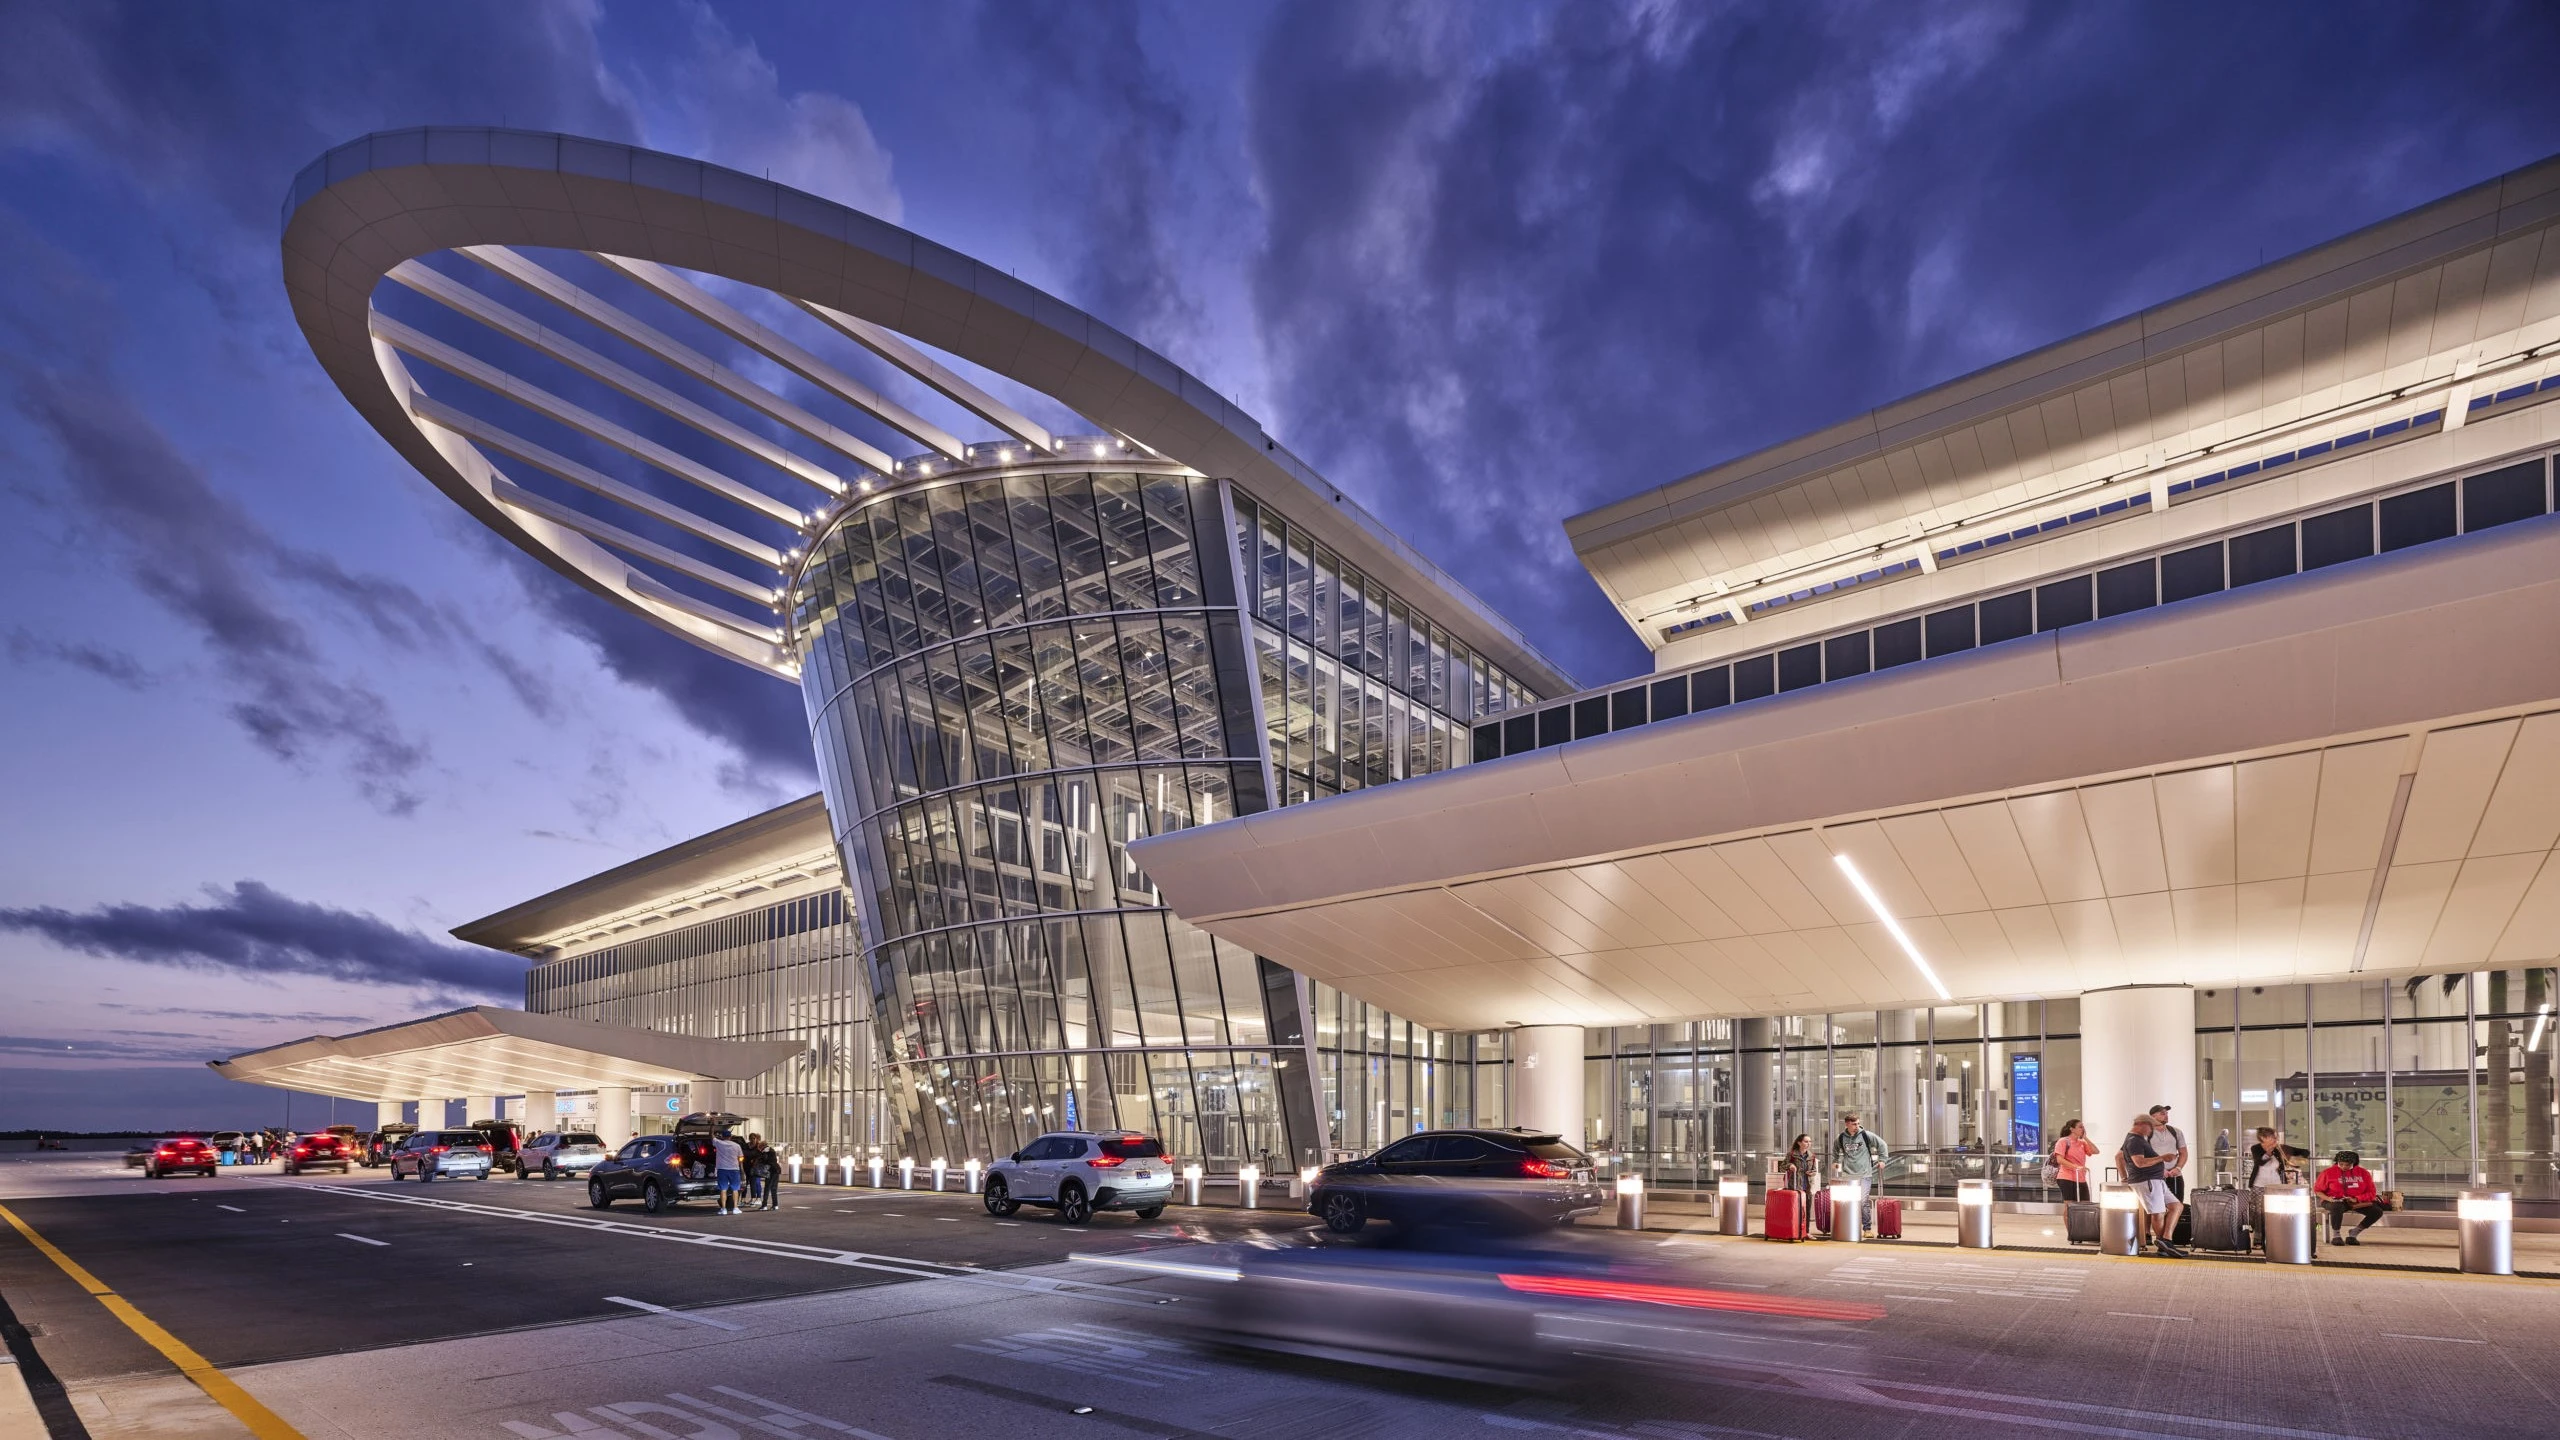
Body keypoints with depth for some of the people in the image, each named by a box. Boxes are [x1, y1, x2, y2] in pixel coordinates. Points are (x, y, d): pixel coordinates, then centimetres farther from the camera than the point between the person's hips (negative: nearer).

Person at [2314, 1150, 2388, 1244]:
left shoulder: (2363, 1173, 3)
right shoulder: (2328, 1172, -4)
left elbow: (2371, 1193, 2)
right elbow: (2317, 1190, 4)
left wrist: (2356, 1199, -16)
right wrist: (2328, 1198, -17)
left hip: (2357, 1202, 4)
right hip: (2335, 1202, -4)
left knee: (2377, 1211, -21)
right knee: (2337, 1207, -40)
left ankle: (2353, 1234, -7)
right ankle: (2335, 1236, -18)